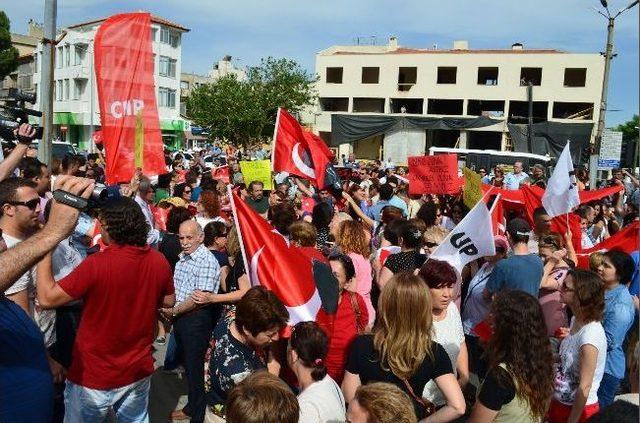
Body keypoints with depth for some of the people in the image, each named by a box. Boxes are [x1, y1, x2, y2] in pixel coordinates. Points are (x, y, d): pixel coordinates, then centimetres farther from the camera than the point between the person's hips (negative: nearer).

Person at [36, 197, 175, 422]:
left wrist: (45, 251, -9)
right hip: (139, 371, 5)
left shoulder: (97, 264, -24)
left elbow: (47, 298, -16)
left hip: (93, 376, -4)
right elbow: (168, 301, 7)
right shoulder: (159, 261, -8)